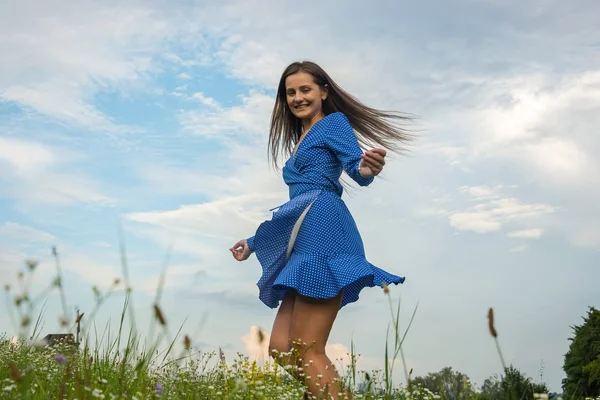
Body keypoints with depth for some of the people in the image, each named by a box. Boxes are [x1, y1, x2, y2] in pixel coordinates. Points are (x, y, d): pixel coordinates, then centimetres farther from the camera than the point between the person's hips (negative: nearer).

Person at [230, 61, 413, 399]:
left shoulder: (334, 122, 6)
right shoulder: (300, 141, 30)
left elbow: (355, 165, -12)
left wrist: (368, 170, -37)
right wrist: (254, 243, 41)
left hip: (323, 231, -9)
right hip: (305, 245, 9)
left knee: (308, 352, -14)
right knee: (281, 349, 1)